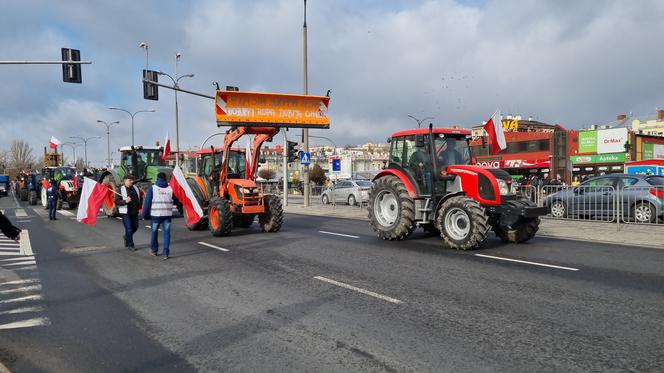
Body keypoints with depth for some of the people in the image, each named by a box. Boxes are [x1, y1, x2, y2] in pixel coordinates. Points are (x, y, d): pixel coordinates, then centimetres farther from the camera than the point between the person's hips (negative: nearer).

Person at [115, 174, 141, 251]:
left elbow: (140, 197, 23)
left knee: (135, 227, 13)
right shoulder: (121, 190, -8)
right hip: (125, 212, -5)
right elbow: (116, 202, -13)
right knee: (129, 229, -3)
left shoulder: (135, 188, 7)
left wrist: (139, 206, 10)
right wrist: (125, 201, -29)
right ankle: (130, 245, 11)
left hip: (134, 212, 5)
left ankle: (126, 237, 41)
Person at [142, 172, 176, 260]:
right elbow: (175, 200, 8)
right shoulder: (170, 188, 1)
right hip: (167, 214, 1)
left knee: (154, 232, 16)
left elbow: (147, 202, -3)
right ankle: (165, 253, -3)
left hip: (155, 214, -1)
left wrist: (144, 214, 3)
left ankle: (154, 250, 30)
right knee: (166, 233, 3)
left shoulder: (152, 188, -3)